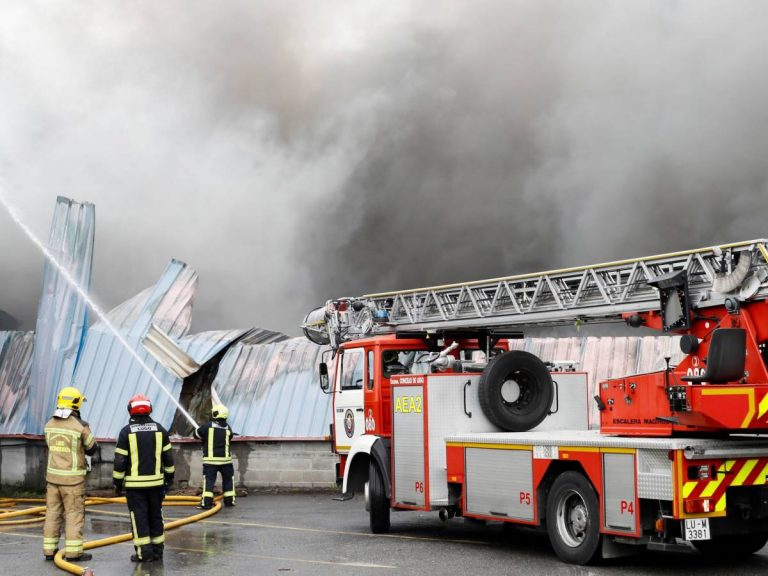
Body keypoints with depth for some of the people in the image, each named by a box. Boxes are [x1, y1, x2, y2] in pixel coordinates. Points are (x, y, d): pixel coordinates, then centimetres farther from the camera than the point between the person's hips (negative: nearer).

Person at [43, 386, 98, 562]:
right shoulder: (81, 425, -16)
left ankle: (50, 550, 14)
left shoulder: (50, 424, 2)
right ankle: (73, 552, 1)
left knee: (53, 512, 11)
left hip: (53, 474, 5)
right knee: (74, 513, 1)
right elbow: (91, 449, -3)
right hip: (72, 477, -5)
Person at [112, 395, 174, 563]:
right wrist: (169, 477, 16)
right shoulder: (160, 429, 3)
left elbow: (120, 460, -7)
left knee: (139, 517, 0)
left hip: (135, 484, -3)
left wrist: (117, 482, 3)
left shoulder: (126, 432, -7)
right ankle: (157, 550, 16)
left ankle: (144, 552, -2)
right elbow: (168, 457, 6)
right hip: (156, 482, 4)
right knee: (155, 515, 12)